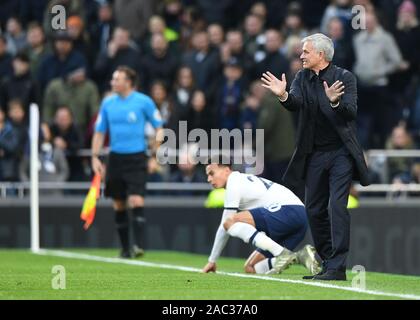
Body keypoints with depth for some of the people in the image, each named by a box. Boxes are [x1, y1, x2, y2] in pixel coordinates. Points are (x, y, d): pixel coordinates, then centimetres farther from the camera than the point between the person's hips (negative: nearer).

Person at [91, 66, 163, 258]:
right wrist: (95, 157, 4)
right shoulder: (108, 103, 6)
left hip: (136, 158, -4)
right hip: (115, 157, 4)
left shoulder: (144, 102, -5)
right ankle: (125, 248, 17)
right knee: (119, 205, 7)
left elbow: (159, 128, 1)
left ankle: (139, 246, -20)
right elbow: (99, 132, 13)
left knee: (136, 201, -17)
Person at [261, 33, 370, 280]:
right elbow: (296, 104, -10)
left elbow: (352, 112, -16)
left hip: (341, 152, -6)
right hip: (315, 154, 6)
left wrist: (335, 102, -36)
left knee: (338, 207, -14)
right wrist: (283, 95, -32)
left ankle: (338, 267, -15)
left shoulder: (345, 77, -6)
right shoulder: (303, 77, 7)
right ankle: (328, 263, 20)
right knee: (314, 210, 9)